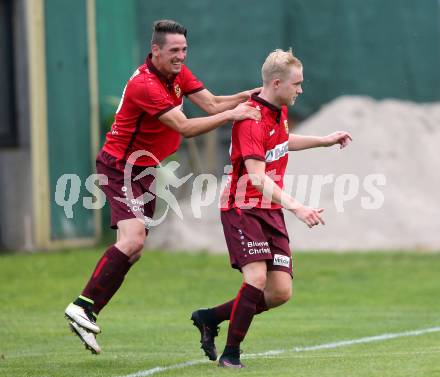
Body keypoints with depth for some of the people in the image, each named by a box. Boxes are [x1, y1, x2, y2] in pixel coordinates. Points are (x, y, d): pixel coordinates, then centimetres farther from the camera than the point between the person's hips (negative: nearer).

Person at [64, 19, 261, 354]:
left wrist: (243, 98, -18)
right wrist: (230, 115, -32)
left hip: (144, 169, 9)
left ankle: (87, 312, 12)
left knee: (134, 249, 7)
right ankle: (82, 307, -20)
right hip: (120, 167, -9)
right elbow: (186, 128, -29)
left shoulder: (178, 74, 3)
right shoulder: (145, 85, -26)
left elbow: (211, 104, -1)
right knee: (133, 239, -24)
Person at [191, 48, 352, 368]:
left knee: (281, 291, 0)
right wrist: (295, 207, -41)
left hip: (271, 210, 8)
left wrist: (324, 140, 30)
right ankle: (231, 354, -10)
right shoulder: (252, 119, -22)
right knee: (257, 277, -24)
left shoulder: (280, 111, 7)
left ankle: (210, 318, 19)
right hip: (243, 207, -8)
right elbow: (258, 177, -32)